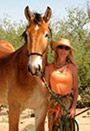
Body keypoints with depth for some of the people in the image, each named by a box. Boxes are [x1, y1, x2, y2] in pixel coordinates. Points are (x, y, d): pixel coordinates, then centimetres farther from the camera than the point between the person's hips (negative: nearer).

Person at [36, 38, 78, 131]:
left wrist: (74, 107, -6)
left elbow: (75, 89, 2)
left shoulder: (72, 67, 1)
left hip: (68, 102, 0)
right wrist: (37, 77, -12)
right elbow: (45, 89, 2)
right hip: (54, 103, 0)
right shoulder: (49, 67, 2)